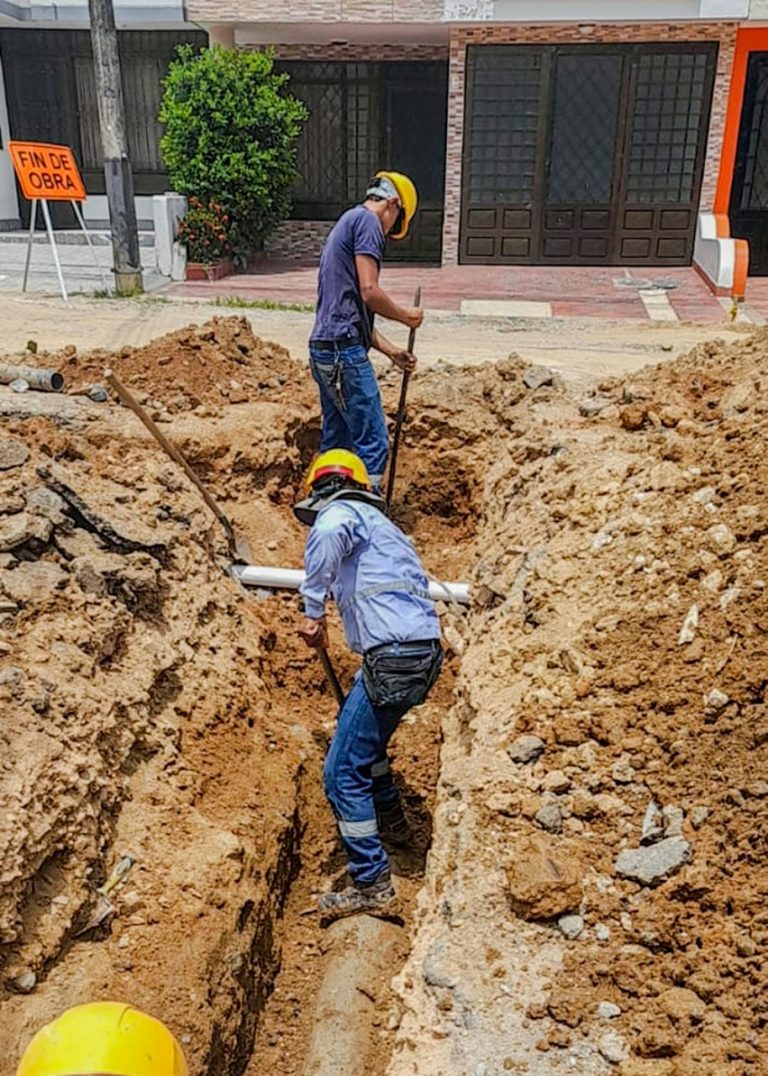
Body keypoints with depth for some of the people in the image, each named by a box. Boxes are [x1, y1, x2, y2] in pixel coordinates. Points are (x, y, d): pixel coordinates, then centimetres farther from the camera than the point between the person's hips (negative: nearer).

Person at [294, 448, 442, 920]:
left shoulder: (341, 511, 0)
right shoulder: (380, 523, 26)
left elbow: (328, 534, -27)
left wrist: (313, 609, -20)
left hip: (394, 656, -9)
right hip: (423, 651, 9)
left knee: (343, 774, -1)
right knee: (363, 734, 32)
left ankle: (373, 888, 5)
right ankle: (391, 821, 49)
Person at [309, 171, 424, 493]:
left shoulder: (345, 224, 25)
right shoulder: (367, 220, -4)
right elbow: (369, 292, -16)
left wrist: (390, 350, 21)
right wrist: (405, 315, 1)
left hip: (324, 347, 10)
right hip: (344, 349, -10)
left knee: (336, 441, 15)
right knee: (373, 442, -9)